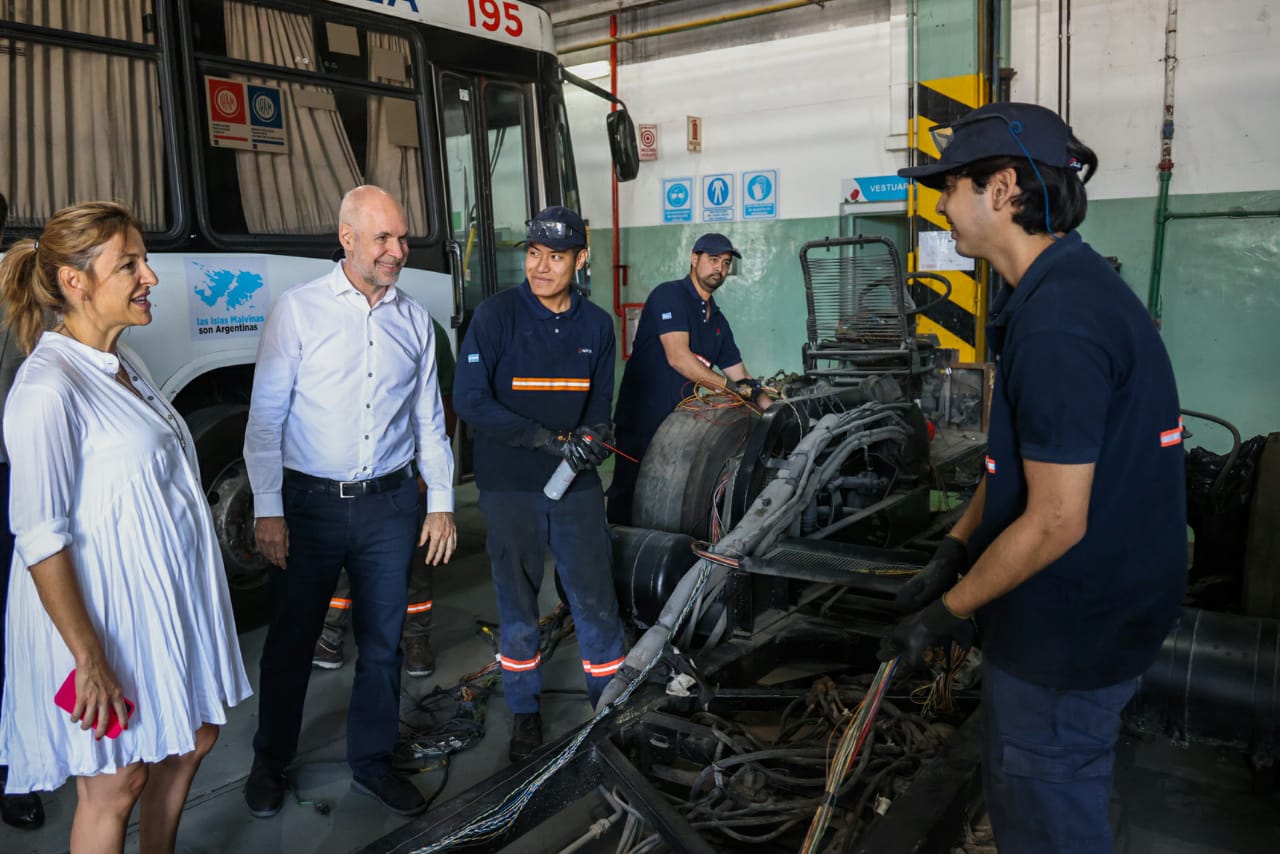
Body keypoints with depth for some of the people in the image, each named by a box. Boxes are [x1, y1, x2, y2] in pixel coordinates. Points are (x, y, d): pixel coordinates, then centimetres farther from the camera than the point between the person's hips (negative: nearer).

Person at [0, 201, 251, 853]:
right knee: (116, 784, 8)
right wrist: (89, 658, -20)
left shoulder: (124, 364, 7)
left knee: (192, 742, 20)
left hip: (166, 598, 9)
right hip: (105, 614, -9)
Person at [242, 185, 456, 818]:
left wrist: (441, 502, 8)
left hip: (389, 504, 3)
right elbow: (266, 417, -5)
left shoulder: (414, 320, 6)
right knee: (291, 639, 11)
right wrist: (267, 509, -8)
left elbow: (429, 419, 10)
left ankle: (371, 763, 31)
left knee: (382, 641, 12)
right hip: (310, 503, -2)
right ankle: (270, 761, 34)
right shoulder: (298, 310, -5)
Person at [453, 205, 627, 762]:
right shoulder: (497, 314, -8)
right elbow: (469, 400, -13)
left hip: (577, 485, 3)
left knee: (595, 596, 7)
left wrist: (591, 436, -10)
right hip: (510, 486, -2)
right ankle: (525, 711, 29)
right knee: (517, 601, 10)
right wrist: (550, 440, -18)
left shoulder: (596, 324, 4)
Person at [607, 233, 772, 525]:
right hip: (640, 426, -7)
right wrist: (732, 387, -17)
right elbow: (678, 358, -19)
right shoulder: (669, 295, -7)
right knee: (629, 505, -2)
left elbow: (741, 378, 18)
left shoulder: (718, 321, 17)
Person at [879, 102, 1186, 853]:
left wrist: (948, 612, -15)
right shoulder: (1069, 285, 6)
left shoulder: (1057, 324, -29)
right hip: (1095, 612, 10)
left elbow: (1055, 523, -27)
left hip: (1071, 633, -10)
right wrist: (954, 551, 7)